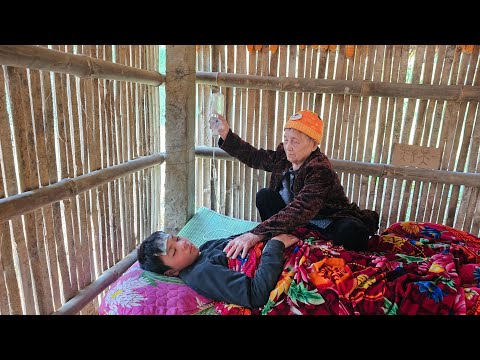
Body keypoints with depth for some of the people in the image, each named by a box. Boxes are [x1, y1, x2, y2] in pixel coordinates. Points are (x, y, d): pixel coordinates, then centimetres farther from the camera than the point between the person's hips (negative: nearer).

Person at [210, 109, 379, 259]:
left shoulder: (321, 170, -30)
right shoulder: (283, 156, -7)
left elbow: (300, 210, -42)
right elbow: (254, 157, 7)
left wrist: (257, 233, -49)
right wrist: (227, 135, -4)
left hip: (330, 224, -6)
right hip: (302, 222, 6)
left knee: (353, 232, -37)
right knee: (264, 196, -8)